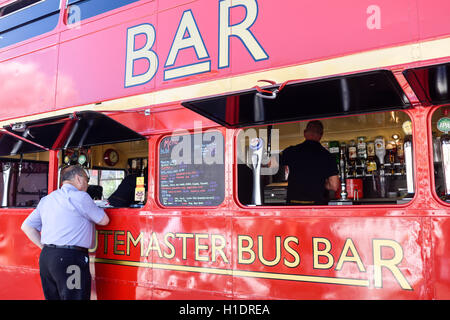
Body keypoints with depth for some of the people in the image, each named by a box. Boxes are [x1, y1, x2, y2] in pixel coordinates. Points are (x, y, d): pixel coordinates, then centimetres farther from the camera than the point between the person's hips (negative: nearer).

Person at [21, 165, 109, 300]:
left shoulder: (46, 199, 17)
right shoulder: (80, 197, -7)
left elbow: (27, 226, 20)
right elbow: (104, 220, 0)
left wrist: (45, 247, 16)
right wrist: (92, 208, 20)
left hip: (45, 257, 8)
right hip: (70, 258, -8)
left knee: (52, 297, 15)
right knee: (73, 297, -4)